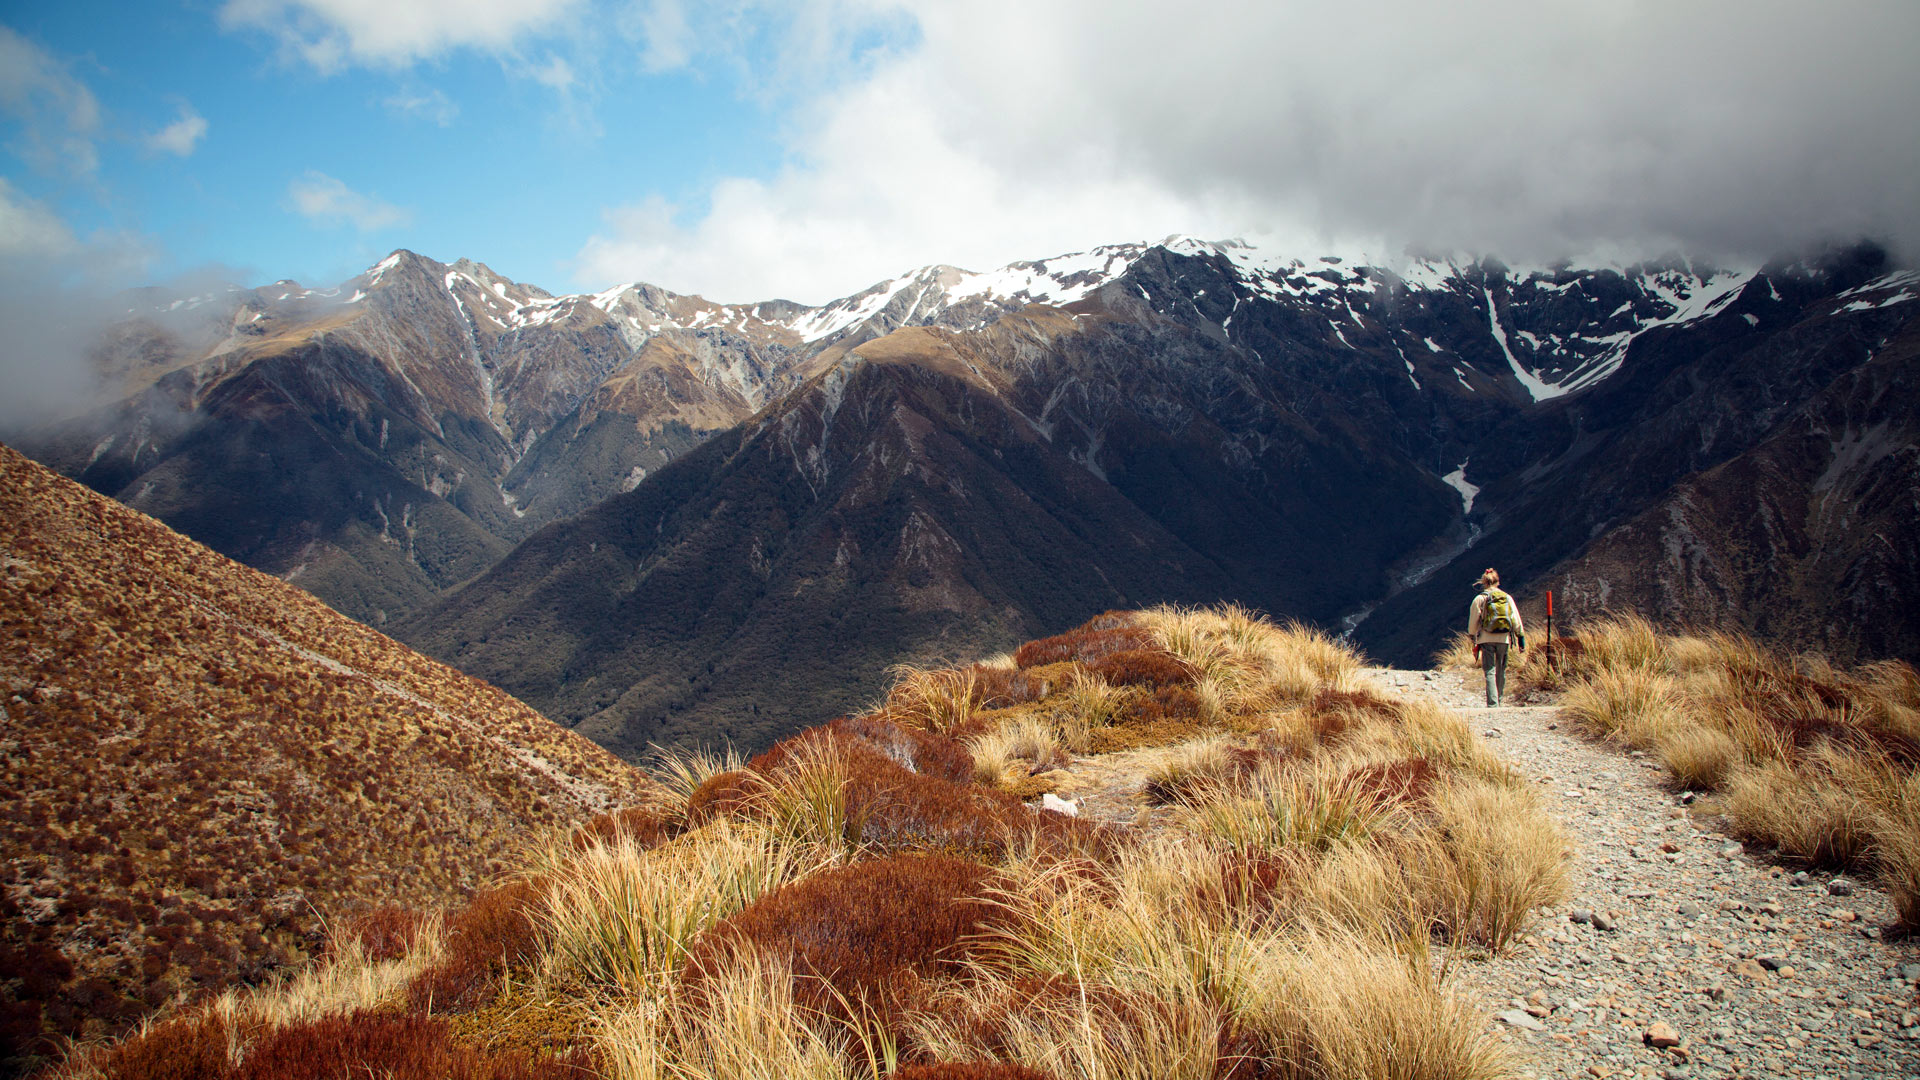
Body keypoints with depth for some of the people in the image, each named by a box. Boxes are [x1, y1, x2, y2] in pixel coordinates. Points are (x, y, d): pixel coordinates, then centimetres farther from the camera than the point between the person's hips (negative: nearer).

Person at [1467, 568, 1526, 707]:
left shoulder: (1480, 599, -2)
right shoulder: (1507, 598, 6)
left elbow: (1473, 621, 2)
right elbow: (1516, 620, 7)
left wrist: (1472, 636, 16)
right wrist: (1521, 637, 13)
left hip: (1486, 639, -3)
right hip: (1504, 638, 3)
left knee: (1490, 671, -5)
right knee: (1501, 671, 14)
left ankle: (1492, 704, -15)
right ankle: (1499, 700, 23)